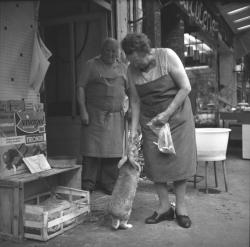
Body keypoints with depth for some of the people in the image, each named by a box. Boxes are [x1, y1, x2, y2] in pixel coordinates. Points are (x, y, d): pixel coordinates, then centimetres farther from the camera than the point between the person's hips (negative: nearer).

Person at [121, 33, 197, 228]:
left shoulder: (167, 56, -16)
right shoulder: (132, 71, -6)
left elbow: (186, 87, -14)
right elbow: (136, 101, -1)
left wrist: (167, 113, -17)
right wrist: (133, 129, -8)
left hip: (177, 113, -3)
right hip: (150, 119, 3)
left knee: (179, 159, -2)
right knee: (154, 162, -1)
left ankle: (181, 207, 10)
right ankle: (165, 207, 12)